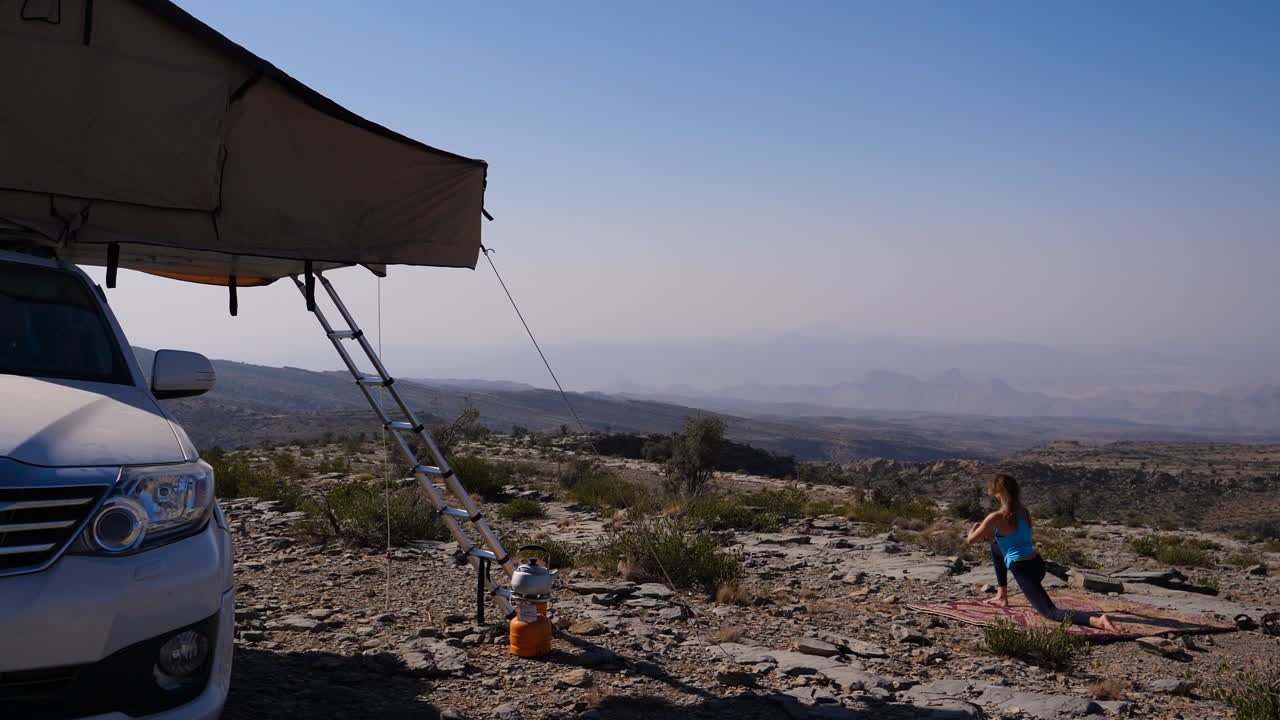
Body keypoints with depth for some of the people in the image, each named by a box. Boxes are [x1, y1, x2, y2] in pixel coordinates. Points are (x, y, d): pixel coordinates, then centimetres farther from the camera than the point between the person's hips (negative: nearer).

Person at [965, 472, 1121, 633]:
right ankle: (1002, 596, 33)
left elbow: (970, 540, -6)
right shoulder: (1024, 511, 7)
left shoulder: (996, 517, -15)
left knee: (1052, 613, -9)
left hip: (1023, 570, -8)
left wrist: (975, 528, 17)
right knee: (995, 546, 30)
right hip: (1037, 564, 8)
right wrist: (986, 536, 27)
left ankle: (1096, 620, -32)